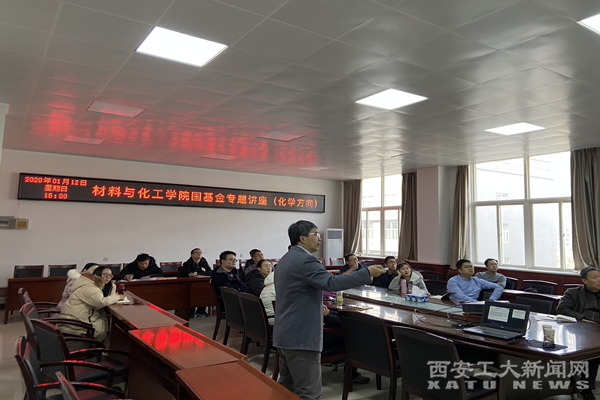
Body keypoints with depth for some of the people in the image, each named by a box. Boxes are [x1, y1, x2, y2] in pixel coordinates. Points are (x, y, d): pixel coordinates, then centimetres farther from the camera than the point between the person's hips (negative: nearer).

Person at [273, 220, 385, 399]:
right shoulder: (305, 260, -18)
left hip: (285, 334, 11)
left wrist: (316, 305, 23)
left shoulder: (286, 259, 16)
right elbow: (331, 282, -30)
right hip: (301, 336, -11)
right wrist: (367, 273, -25)